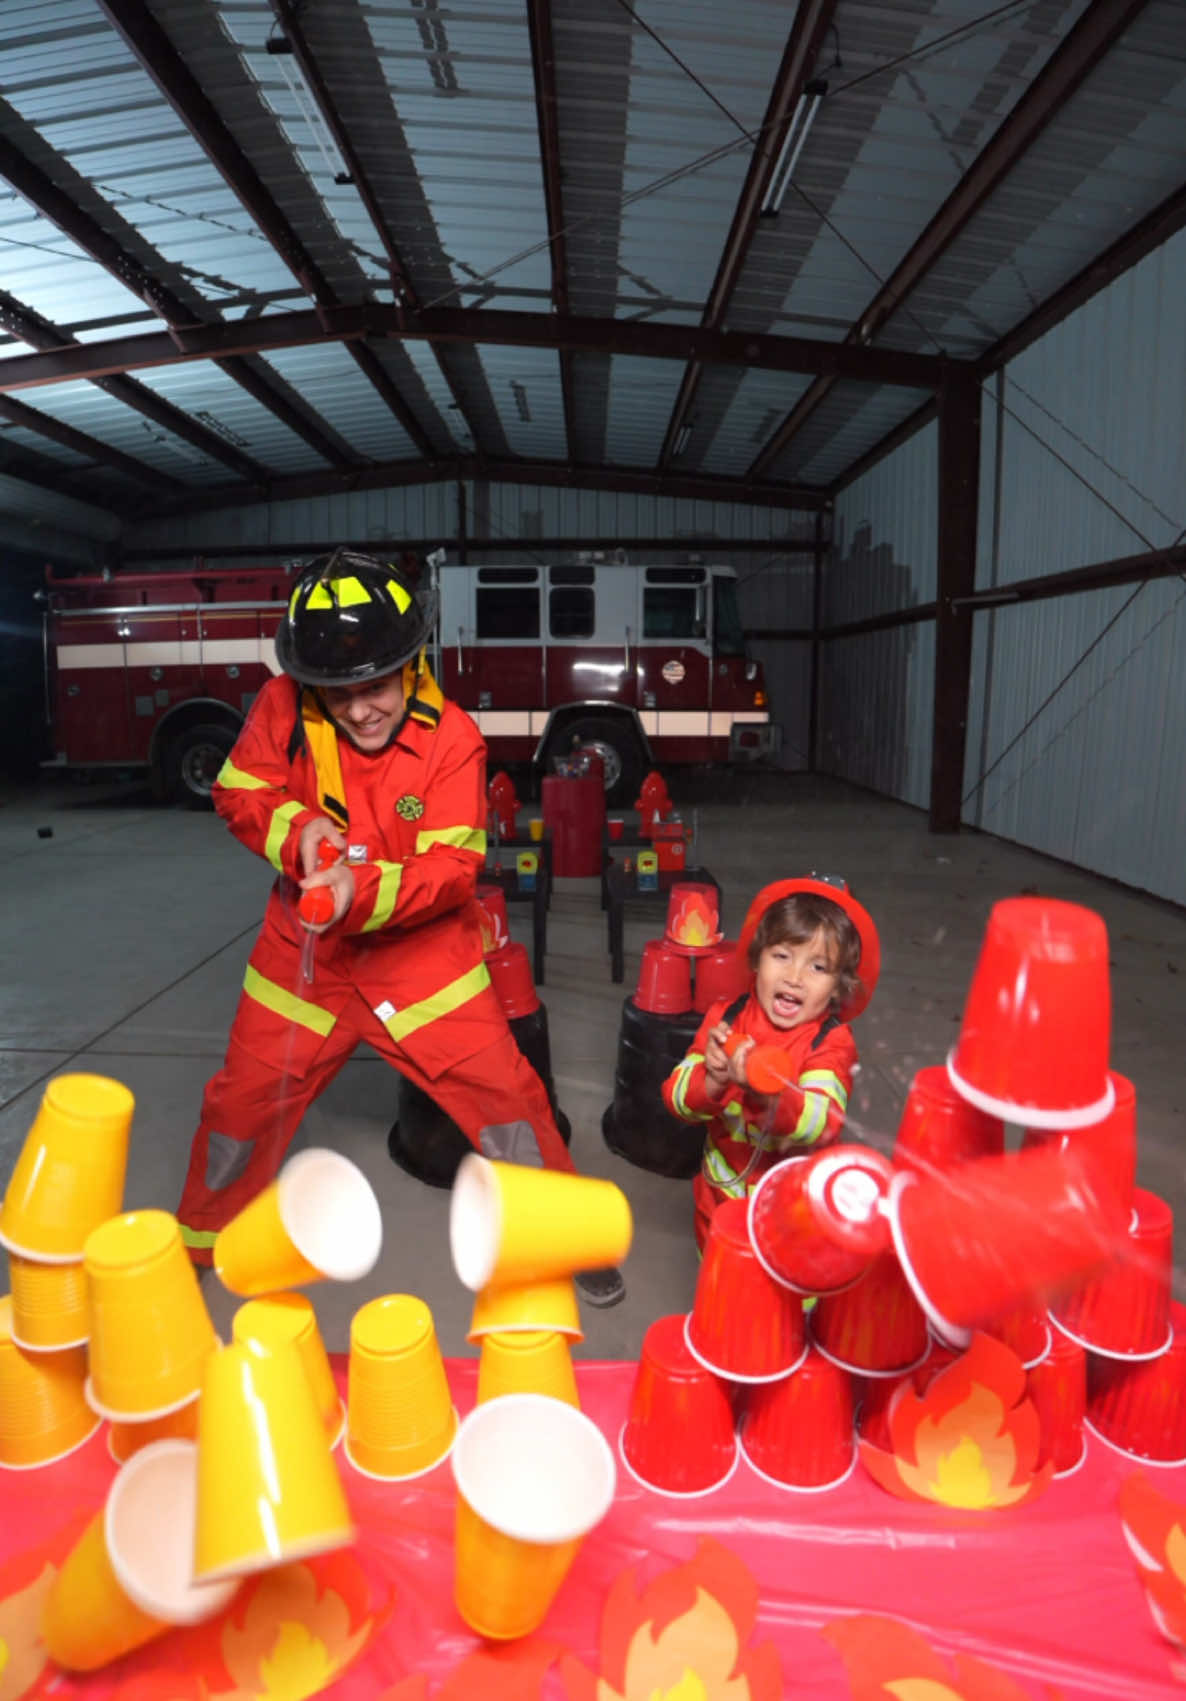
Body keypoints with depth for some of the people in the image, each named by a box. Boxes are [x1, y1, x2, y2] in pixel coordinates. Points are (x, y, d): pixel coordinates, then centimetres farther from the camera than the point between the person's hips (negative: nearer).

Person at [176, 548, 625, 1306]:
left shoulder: (452, 738, -17)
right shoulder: (284, 706, -11)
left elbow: (452, 866, -19)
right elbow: (239, 791, -1)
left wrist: (364, 892, -36)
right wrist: (297, 828, -22)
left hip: (420, 943, -2)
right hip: (308, 943, 2)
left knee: (498, 1086, -2)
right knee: (246, 1094, 12)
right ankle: (200, 1240, 41)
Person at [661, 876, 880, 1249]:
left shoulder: (831, 1041, -18)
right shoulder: (726, 1017, -11)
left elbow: (821, 1122, -33)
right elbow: (676, 1096, -14)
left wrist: (767, 1095, -50)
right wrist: (711, 1081, -35)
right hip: (721, 1192, 3)